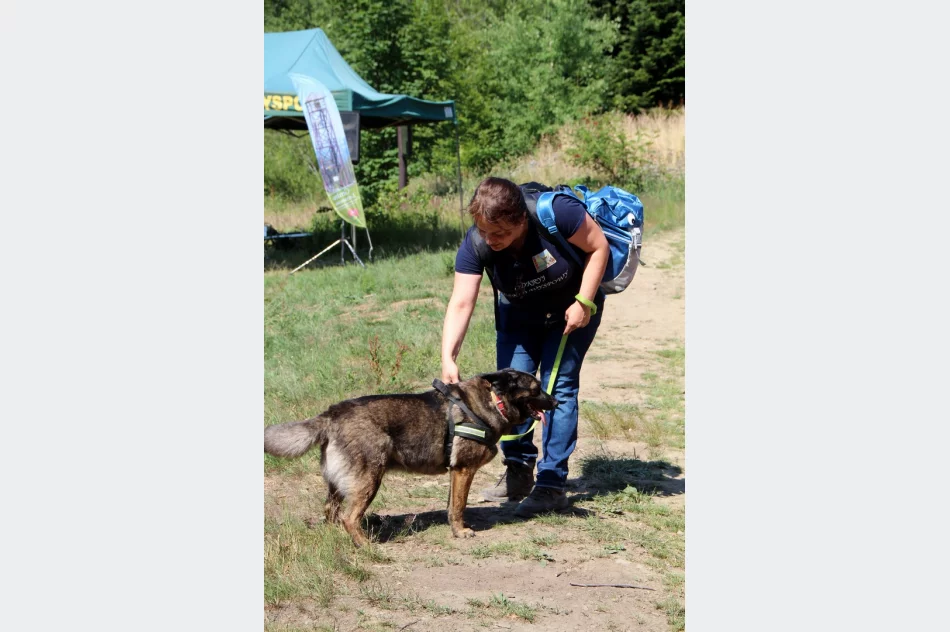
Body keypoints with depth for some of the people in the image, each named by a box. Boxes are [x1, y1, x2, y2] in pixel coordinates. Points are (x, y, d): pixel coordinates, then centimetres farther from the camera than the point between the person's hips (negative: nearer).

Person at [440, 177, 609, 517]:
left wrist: (584, 302, -25)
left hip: (572, 308, -3)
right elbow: (461, 304, -29)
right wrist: (448, 358, -41)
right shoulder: (475, 245, -26)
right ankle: (519, 472, 14)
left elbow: (598, 247, -21)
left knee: (558, 386, -11)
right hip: (519, 316, 4)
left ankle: (552, 483, -6)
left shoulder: (556, 212, -35)